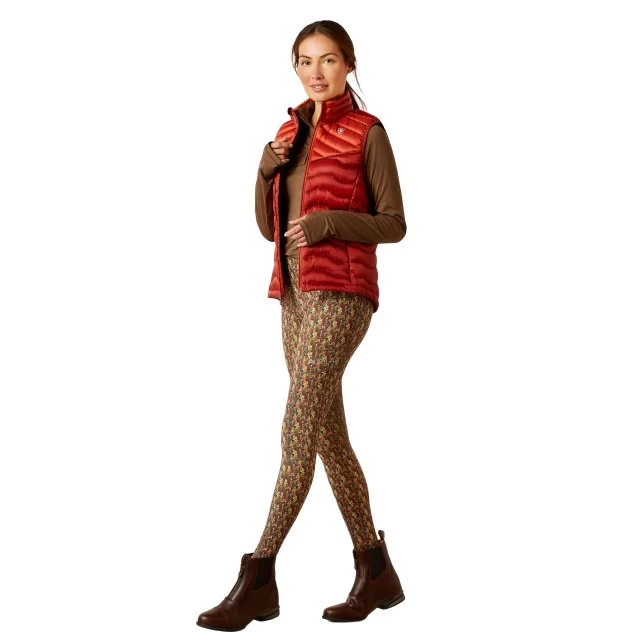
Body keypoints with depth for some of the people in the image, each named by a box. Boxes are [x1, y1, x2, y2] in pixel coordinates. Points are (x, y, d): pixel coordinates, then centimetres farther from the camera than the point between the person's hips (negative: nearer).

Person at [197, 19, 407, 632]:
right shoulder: (290, 132, 15)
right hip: (295, 294, 8)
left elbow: (394, 224, -4)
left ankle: (259, 578, -10)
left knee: (297, 430, -13)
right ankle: (376, 571, 19)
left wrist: (329, 221, -18)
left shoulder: (367, 132, -3)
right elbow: (269, 227, 15)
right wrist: (266, 170, -2)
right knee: (328, 434, 9)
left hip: (341, 294, -8)